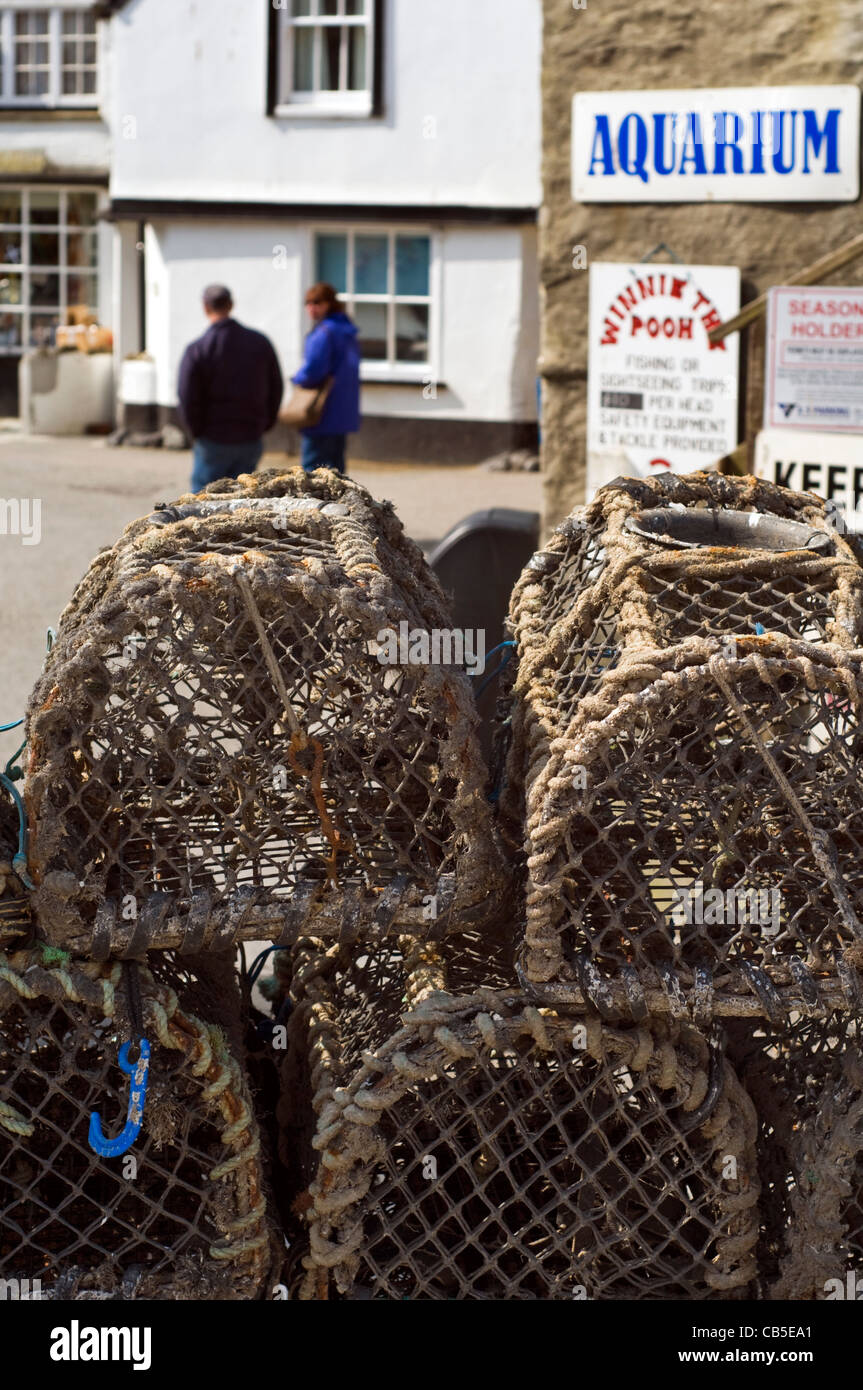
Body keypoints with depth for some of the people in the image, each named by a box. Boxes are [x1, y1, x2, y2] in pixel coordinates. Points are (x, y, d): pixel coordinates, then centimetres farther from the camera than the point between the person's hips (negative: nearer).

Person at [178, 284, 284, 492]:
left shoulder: (197, 350, -11)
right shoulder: (260, 342, 3)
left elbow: (187, 397, -11)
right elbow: (276, 388, 9)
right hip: (252, 440, 4)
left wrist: (197, 431, 3)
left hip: (214, 441, -4)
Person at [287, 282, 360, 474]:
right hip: (344, 415, 10)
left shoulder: (324, 332, -16)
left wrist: (297, 380, -2)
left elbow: (312, 370, -23)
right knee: (335, 470, 16)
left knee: (312, 472, -6)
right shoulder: (348, 332, 14)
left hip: (324, 416, -9)